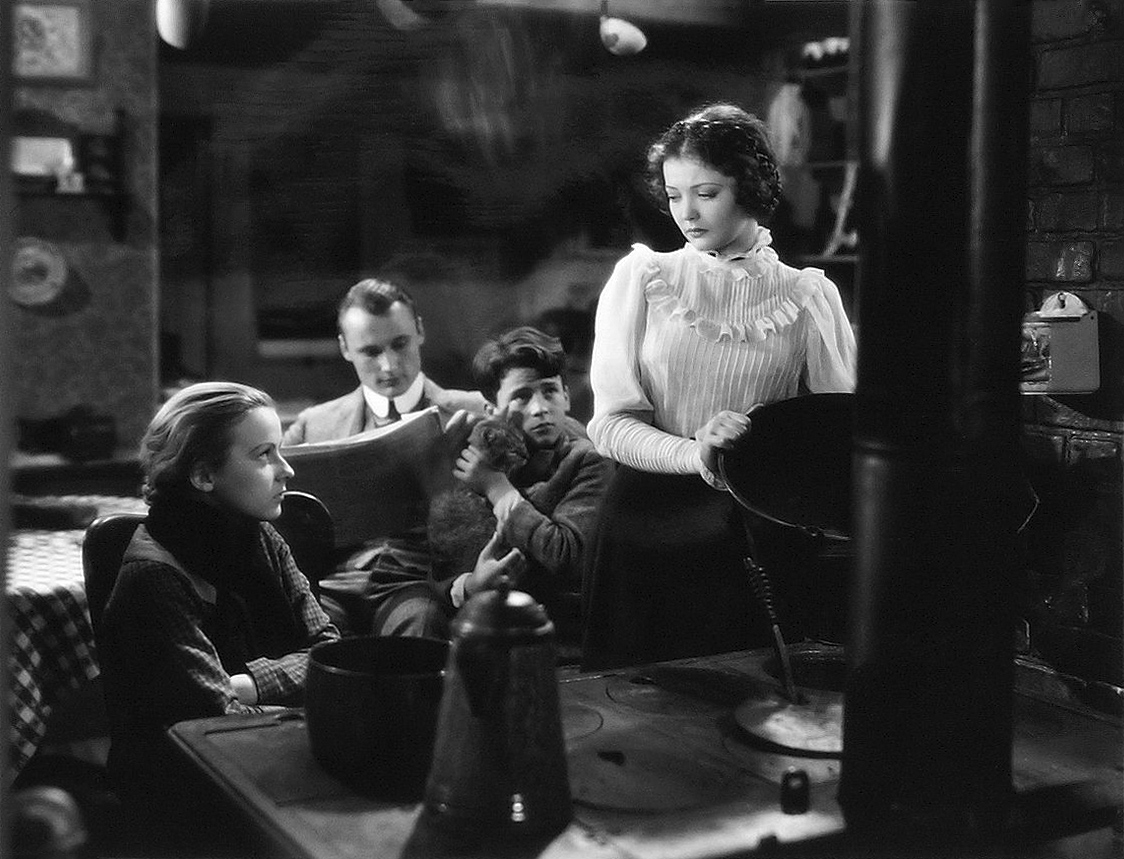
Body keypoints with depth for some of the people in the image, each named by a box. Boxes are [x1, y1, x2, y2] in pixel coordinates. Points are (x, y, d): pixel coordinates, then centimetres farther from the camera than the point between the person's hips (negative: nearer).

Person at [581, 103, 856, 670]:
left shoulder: (808, 297, 2)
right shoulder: (642, 277, 2)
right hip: (648, 529, 0)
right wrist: (694, 455, -22)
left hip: (758, 538, 0)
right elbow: (611, 424, -5)